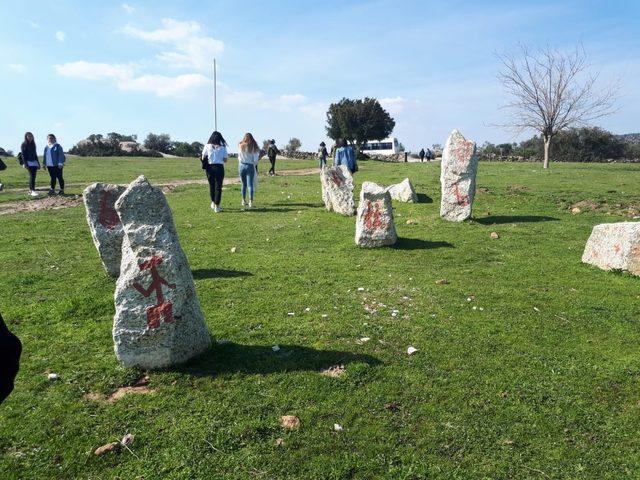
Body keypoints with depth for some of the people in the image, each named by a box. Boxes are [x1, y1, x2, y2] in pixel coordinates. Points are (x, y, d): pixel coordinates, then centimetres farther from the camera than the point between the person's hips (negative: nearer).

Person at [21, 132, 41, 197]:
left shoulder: (33, 144, 17)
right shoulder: (24, 145, -1)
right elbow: (23, 155, -7)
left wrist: (38, 163, 18)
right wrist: (25, 164, -16)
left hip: (34, 162, 6)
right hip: (28, 162, -6)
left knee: (33, 177, 5)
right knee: (32, 176, -16)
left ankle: (30, 191, 10)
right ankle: (33, 191, -19)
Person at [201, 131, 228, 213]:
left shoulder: (207, 146, 0)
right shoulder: (222, 147, -4)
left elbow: (203, 158, 0)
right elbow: (225, 159, -4)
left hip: (209, 167, 2)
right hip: (219, 167, -2)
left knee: (211, 185, 18)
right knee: (218, 187, 3)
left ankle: (213, 203, 30)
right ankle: (216, 206, 1)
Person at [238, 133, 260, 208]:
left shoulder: (240, 145, 0)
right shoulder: (254, 147, -5)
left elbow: (239, 157, 1)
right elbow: (256, 159, -5)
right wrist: (255, 164, 13)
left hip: (241, 165, 2)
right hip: (250, 166, -2)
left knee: (243, 184, 14)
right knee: (250, 185, -1)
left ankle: (244, 201, 20)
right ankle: (251, 201, -10)